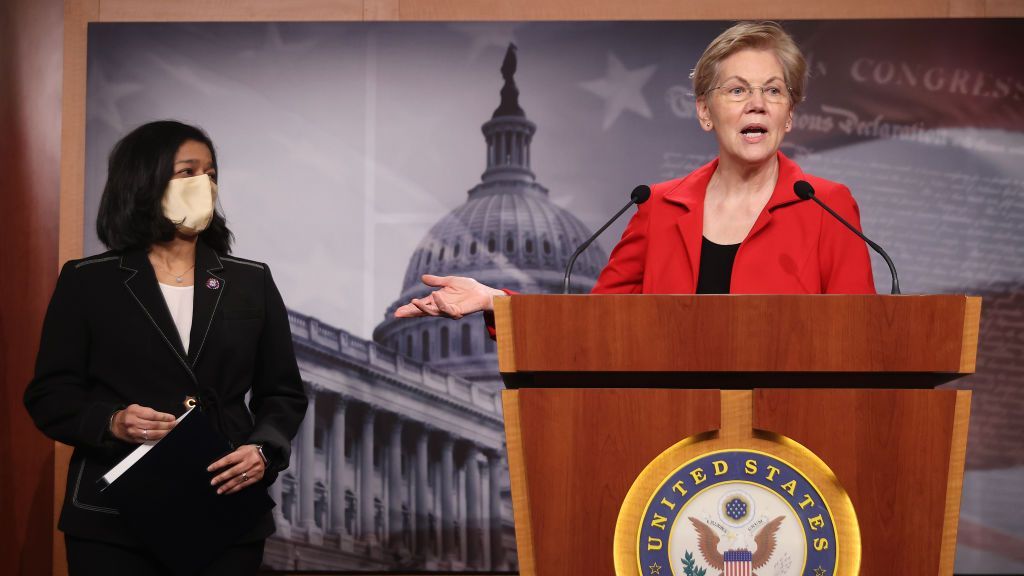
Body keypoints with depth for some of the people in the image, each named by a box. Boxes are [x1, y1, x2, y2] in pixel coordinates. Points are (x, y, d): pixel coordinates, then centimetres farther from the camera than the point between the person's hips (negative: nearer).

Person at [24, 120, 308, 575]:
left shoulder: (251, 282, 11)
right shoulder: (87, 282, 4)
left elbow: (282, 392, 12)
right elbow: (49, 394, 2)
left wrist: (264, 451, -8)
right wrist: (110, 422, -17)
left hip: (228, 517, 2)